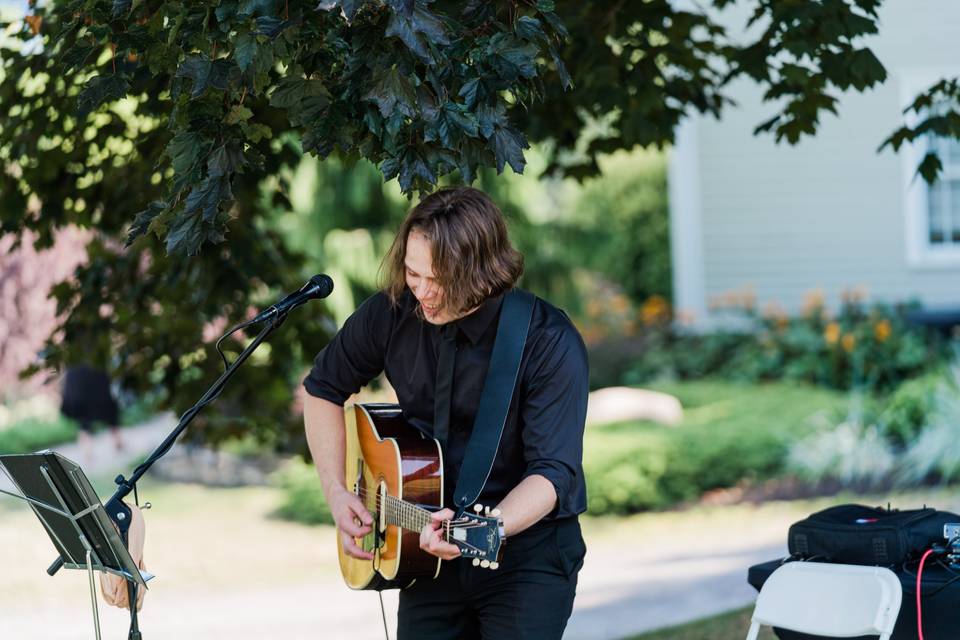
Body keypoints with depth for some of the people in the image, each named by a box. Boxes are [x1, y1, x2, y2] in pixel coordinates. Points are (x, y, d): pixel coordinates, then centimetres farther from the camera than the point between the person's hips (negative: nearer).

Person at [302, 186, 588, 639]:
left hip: (527, 552, -4)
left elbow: (554, 470, -24)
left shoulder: (549, 342, -19)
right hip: (432, 551, 4)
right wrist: (336, 492, 0)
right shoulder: (392, 313, -6)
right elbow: (323, 388, 11)